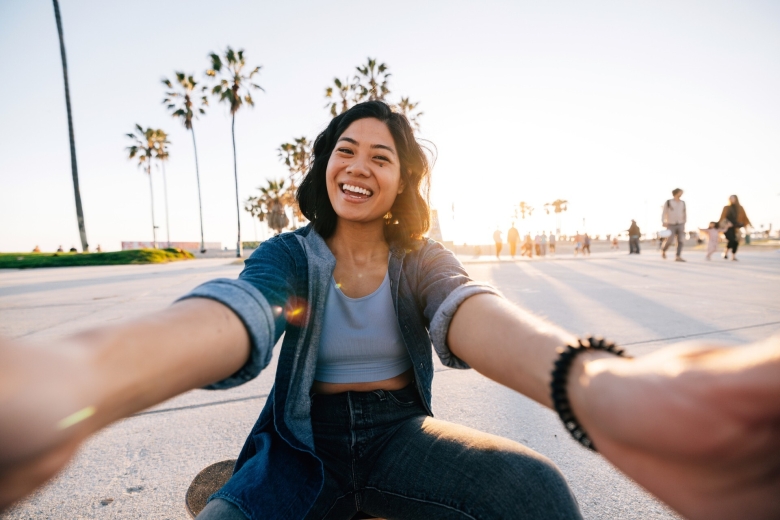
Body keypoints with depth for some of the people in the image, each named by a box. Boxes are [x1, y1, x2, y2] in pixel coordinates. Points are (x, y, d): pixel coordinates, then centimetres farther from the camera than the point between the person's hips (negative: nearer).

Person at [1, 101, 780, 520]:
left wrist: (596, 383, -54)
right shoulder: (290, 255, -6)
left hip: (400, 441, 1)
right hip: (300, 449, 0)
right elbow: (231, 314, -31)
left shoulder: (422, 260, -4)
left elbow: (471, 314, -28)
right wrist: (80, 376, -56)